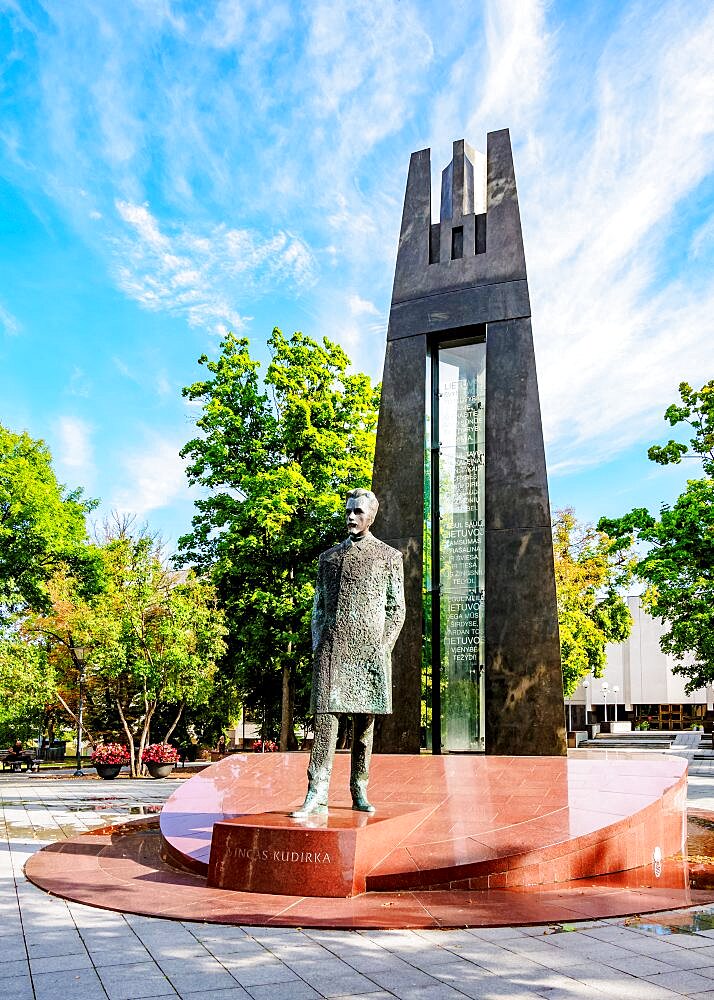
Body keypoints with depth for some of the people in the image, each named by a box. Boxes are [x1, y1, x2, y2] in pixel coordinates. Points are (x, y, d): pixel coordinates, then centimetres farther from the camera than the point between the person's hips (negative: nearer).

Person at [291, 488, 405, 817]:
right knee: (325, 715, -9)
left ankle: (359, 792, 15)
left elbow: (396, 609, 7)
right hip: (331, 648, 1)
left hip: (369, 648, -1)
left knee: (364, 721, 5)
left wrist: (383, 647, -5)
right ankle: (317, 793, -12)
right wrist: (317, 644, 4)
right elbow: (318, 606, 18)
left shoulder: (389, 556, 10)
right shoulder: (328, 557, 18)